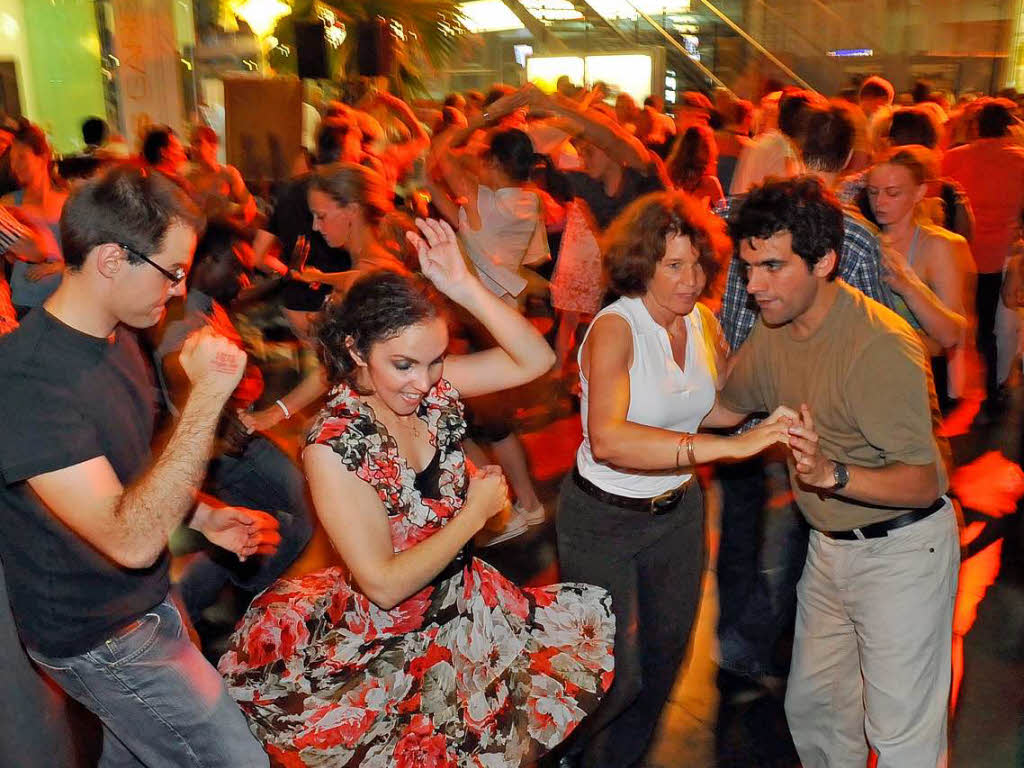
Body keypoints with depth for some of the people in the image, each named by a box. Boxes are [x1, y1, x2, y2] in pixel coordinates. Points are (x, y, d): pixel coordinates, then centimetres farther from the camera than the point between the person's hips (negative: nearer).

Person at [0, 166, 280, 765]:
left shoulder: (115, 336, 1)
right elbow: (131, 540, -36)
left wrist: (203, 516, 1)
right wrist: (207, 396, -37)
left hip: (146, 600, 8)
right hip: (100, 641, -8)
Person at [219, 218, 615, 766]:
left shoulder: (432, 387, -9)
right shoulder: (333, 448, -24)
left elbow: (535, 360, -12)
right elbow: (385, 585, -23)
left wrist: (463, 286, -22)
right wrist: (476, 511, -17)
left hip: (460, 596, 6)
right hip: (389, 635, -6)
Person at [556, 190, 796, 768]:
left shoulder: (702, 321, -4)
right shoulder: (616, 327, -24)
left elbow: (721, 407, 13)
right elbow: (607, 440, -41)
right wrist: (731, 445, -46)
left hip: (679, 511, 6)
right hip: (603, 519, -6)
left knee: (666, 656, 22)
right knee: (618, 674, 6)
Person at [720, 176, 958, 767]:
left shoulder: (882, 346, -27)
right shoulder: (774, 331, -3)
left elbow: (924, 482, -28)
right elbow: (722, 408, 12)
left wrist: (833, 474, -43)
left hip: (902, 550, -7)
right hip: (830, 547, 7)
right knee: (812, 706, 19)